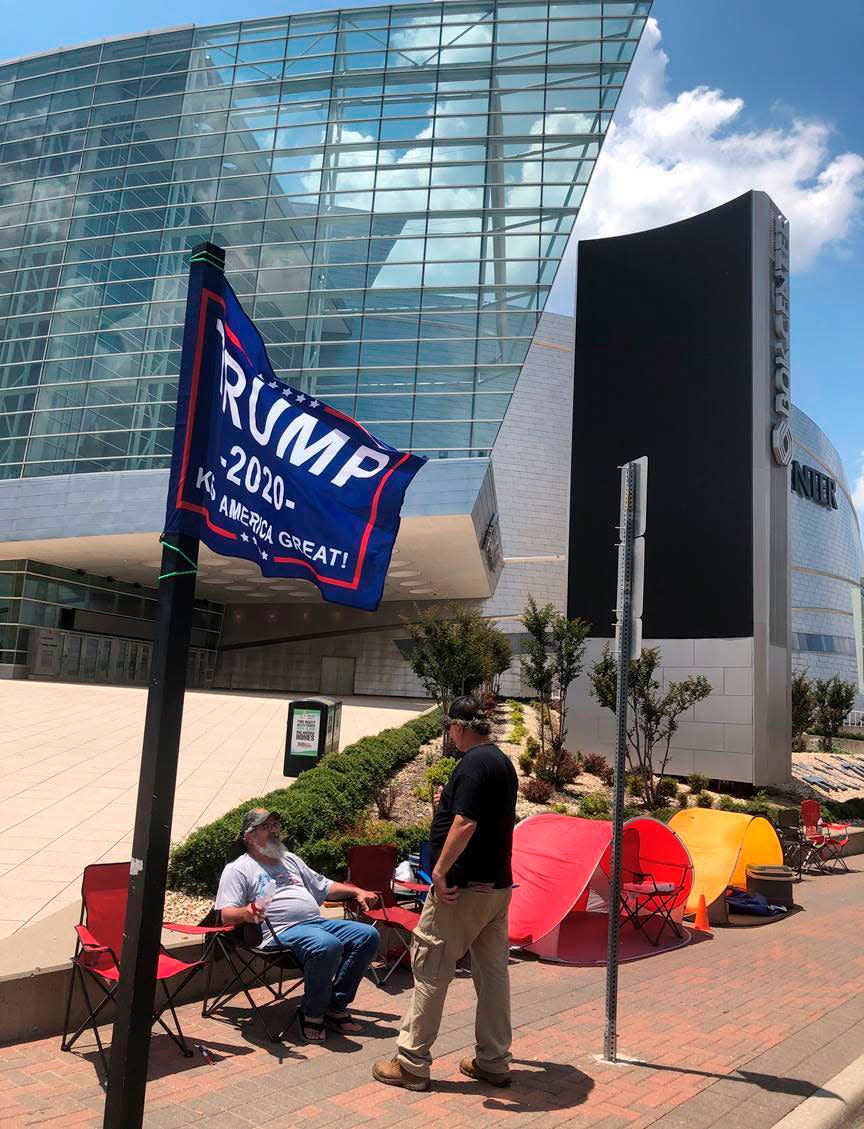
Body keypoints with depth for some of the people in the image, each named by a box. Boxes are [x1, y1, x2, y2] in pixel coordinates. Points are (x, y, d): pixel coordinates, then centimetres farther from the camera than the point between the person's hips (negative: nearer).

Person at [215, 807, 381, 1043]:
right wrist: (245, 913, -29)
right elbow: (227, 915, -5)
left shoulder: (290, 860, 29)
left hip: (318, 922, 8)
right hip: (283, 931, -7)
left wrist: (357, 892, 15)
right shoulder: (237, 869, 7)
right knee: (328, 945, -36)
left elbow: (324, 886, 31)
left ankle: (336, 1006, -2)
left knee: (368, 935, -11)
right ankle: (312, 1014, -12)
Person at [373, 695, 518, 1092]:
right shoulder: (503, 762, 12)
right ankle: (493, 1060, 23)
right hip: (499, 884, 9)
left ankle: (411, 1063, 10)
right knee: (493, 970, 14)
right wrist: (448, 803, 20)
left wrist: (440, 870, -20)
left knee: (430, 967, 1)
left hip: (463, 888, -9)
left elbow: (465, 823, -26)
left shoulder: (474, 763, -17)